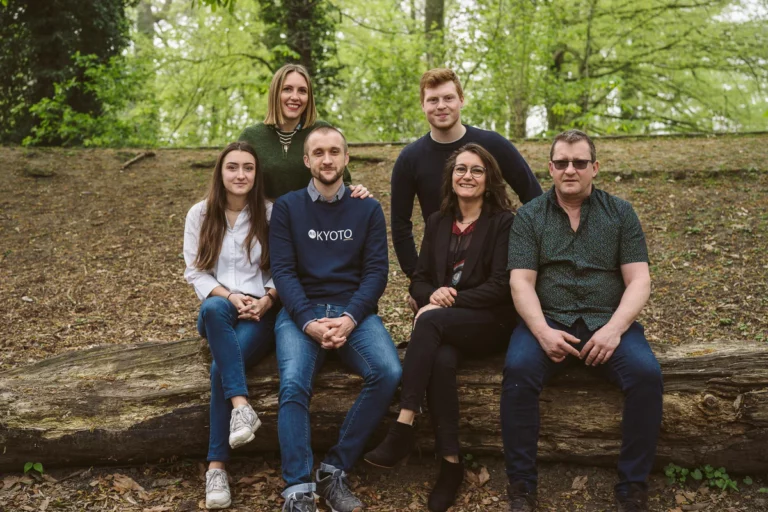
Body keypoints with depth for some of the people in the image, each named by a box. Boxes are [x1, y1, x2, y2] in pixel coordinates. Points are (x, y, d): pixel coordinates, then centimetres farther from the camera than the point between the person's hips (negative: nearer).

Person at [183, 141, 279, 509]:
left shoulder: (271, 213, 3)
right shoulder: (200, 214, 6)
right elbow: (195, 272, 3)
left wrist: (266, 299, -15)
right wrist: (229, 297, -14)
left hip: (260, 312, -1)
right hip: (217, 312, 1)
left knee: (221, 367, -29)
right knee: (214, 307, -38)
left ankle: (216, 466, -24)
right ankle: (241, 404, -39)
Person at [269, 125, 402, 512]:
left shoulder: (368, 209, 11)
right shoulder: (287, 207, 8)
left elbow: (376, 271, 2)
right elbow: (283, 271, -1)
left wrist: (350, 318, -15)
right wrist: (309, 322, -17)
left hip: (354, 309, 1)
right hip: (301, 311, -1)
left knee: (389, 373, -27)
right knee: (293, 385, -29)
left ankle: (334, 472, -15)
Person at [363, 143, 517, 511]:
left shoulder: (504, 222, 0)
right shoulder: (437, 222, 15)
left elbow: (501, 285, -9)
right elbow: (419, 280, 11)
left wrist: (452, 300, -18)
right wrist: (433, 295, -13)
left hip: (490, 323, -4)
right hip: (445, 327, 4)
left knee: (430, 322, -33)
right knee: (442, 360, -32)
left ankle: (402, 430, -32)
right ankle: (451, 463, -27)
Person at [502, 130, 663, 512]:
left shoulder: (620, 213, 10)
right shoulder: (529, 216, 8)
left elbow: (638, 281, 2)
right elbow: (521, 282, -1)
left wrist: (614, 329, -15)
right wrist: (543, 331, -19)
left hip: (608, 323, 1)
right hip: (547, 322, -1)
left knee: (646, 374, -27)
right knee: (518, 370, -31)